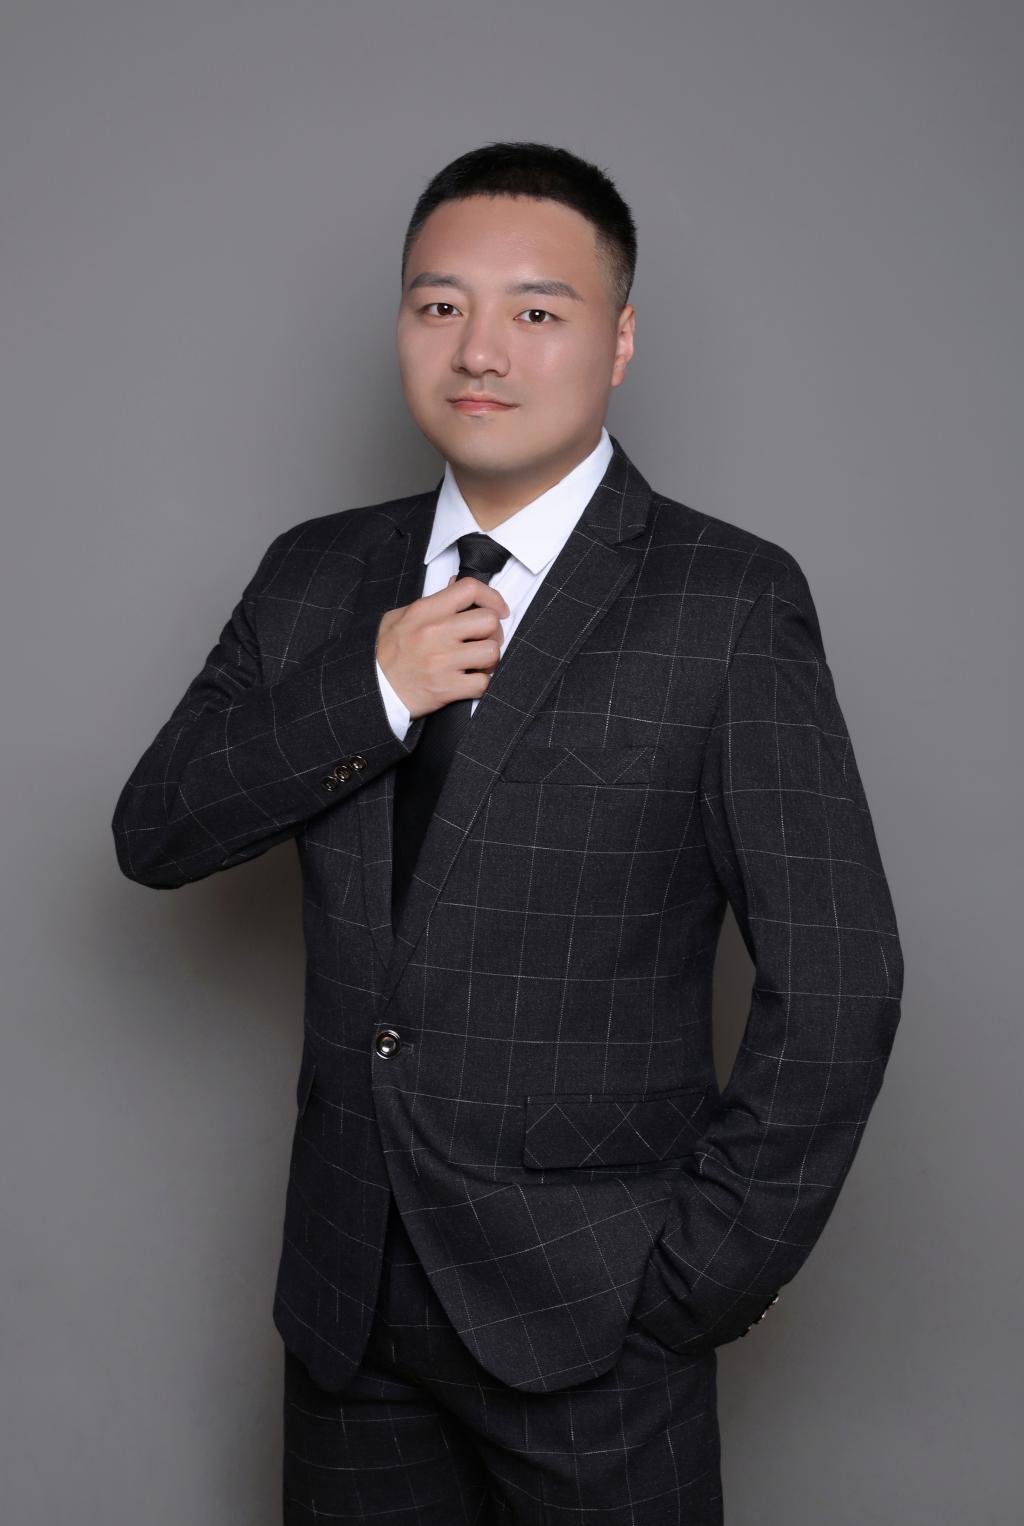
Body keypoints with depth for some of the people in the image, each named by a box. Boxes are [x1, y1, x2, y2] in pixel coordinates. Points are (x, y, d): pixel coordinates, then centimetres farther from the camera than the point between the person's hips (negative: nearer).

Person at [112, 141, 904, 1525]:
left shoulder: (732, 603, -10)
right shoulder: (314, 579, 5)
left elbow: (837, 984, -11)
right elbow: (153, 835, 1)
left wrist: (707, 1279, -8)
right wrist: (365, 693, -14)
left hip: (591, 1307, -4)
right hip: (349, 1292, 4)